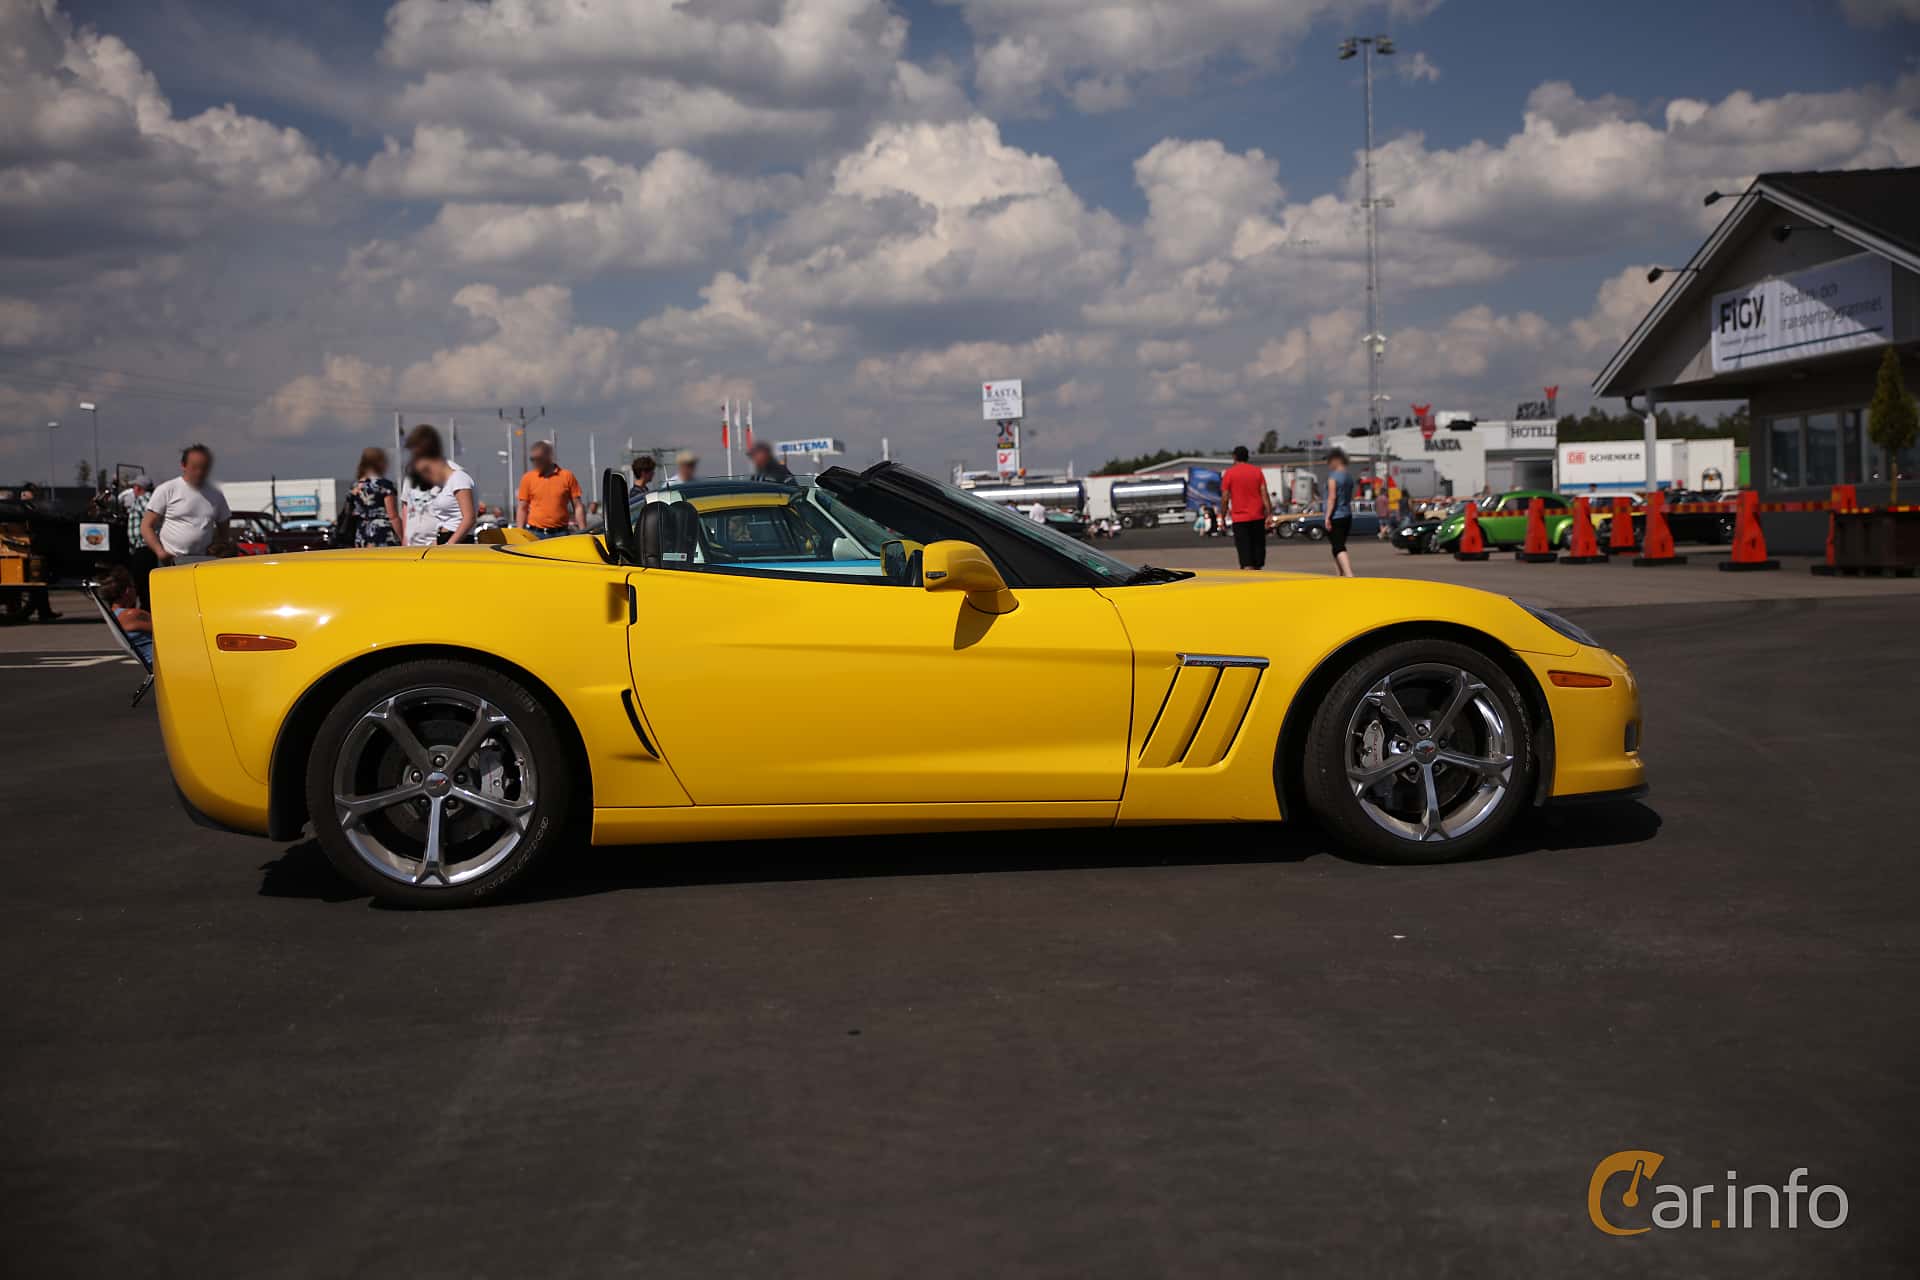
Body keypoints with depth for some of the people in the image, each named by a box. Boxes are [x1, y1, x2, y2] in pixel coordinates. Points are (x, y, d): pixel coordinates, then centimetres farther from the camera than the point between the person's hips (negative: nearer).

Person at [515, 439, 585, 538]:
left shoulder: (567, 476, 4)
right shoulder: (527, 478, 8)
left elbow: (578, 507, 4)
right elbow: (523, 508, 10)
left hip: (560, 534, -1)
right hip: (535, 534, 1)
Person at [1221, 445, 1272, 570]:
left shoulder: (1229, 473, -3)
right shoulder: (1257, 471, 4)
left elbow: (1225, 498, -4)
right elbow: (1264, 494, -1)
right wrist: (1269, 515, -1)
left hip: (1239, 518, -3)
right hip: (1258, 517, 3)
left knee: (1245, 550, -6)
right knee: (1258, 546, 13)